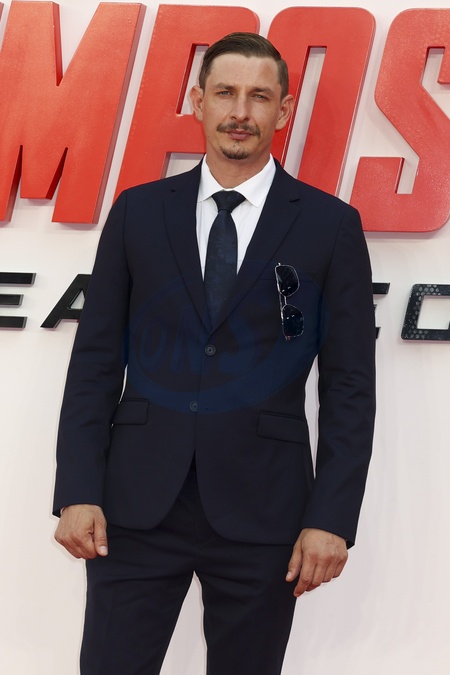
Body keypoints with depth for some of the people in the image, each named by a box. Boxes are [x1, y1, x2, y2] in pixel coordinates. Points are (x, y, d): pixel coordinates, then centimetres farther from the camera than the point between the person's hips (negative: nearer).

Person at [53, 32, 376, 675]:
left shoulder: (330, 225, 2)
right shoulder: (138, 211, 7)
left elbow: (350, 385, 1)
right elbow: (96, 360, 5)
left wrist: (332, 518, -6)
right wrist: (78, 492, -3)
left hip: (263, 512, -1)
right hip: (137, 503, 1)